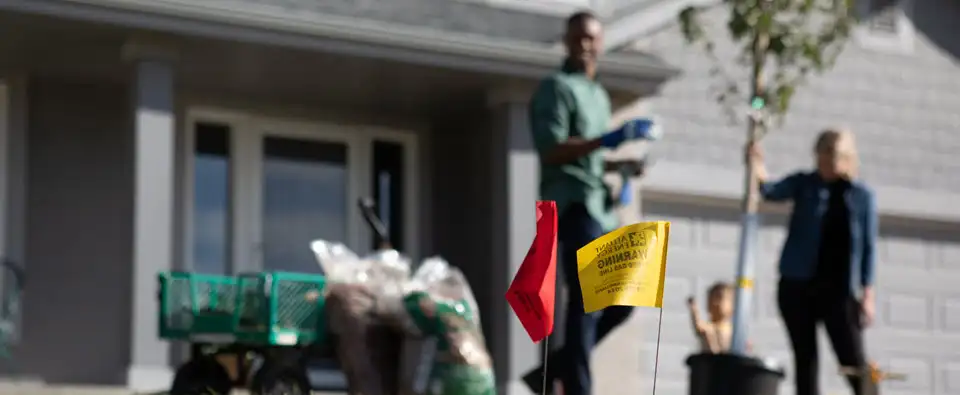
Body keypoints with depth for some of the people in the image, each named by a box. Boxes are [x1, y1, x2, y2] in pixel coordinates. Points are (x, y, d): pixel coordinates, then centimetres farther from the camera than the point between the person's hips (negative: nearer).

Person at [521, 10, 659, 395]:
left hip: (601, 208, 9)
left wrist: (621, 164, 11)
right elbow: (551, 150, -15)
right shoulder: (556, 87, -3)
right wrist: (608, 139, -24)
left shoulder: (600, 95, 24)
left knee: (622, 299, 7)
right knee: (586, 301, -14)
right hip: (574, 205, -9)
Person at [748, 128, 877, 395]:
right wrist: (760, 174, -35)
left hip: (839, 290, -1)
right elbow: (774, 192, -13)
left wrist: (867, 293, -4)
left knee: (854, 361, -4)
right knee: (805, 359, 2)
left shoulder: (861, 196, 3)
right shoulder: (804, 183, 4)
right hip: (797, 285, 1)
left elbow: (868, 246, 3)